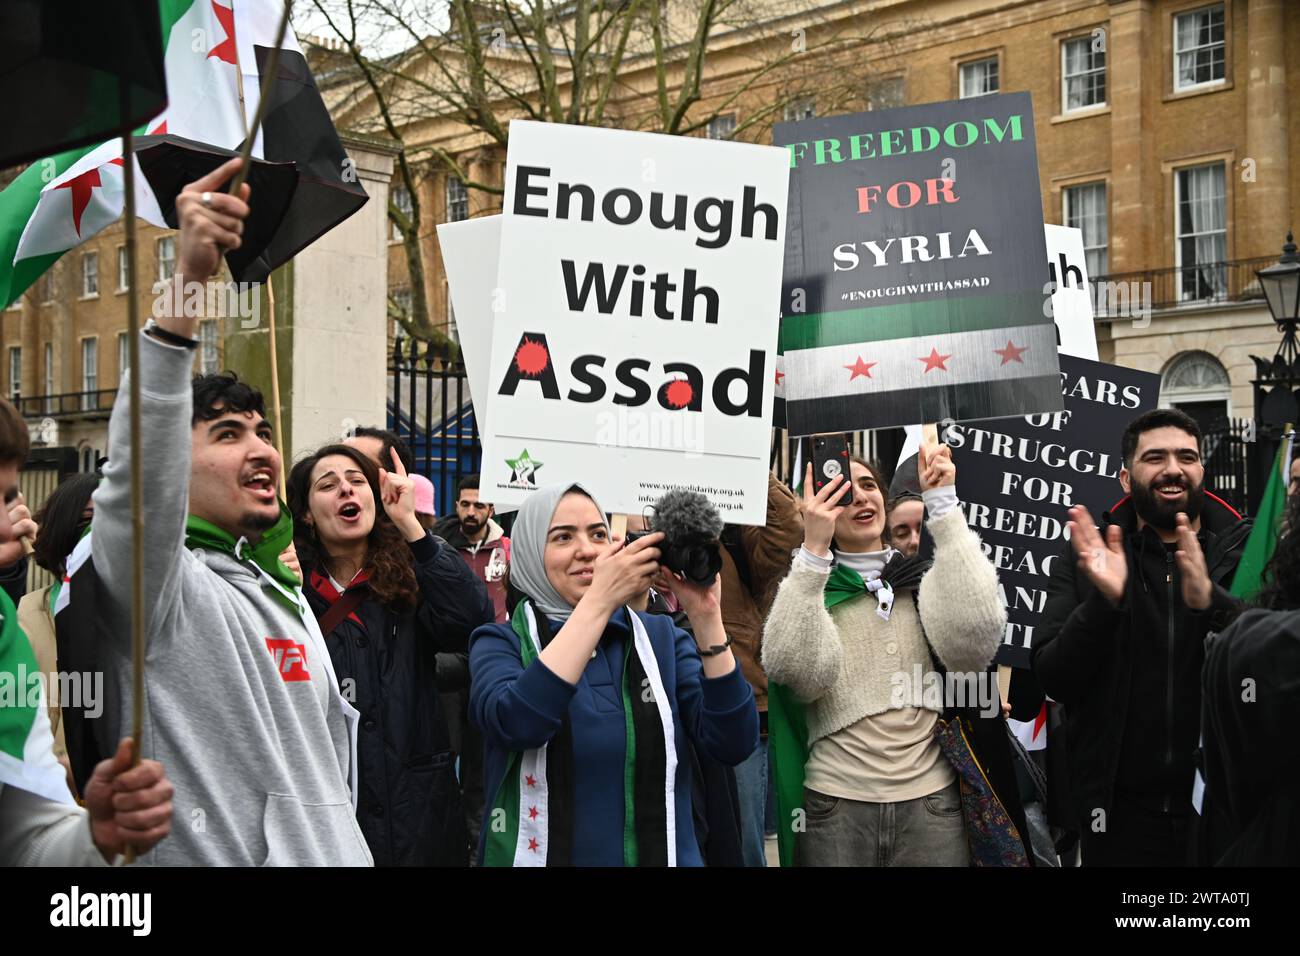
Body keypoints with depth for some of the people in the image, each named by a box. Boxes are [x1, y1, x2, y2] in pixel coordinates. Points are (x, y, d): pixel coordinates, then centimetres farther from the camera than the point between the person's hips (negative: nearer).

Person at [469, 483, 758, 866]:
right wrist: (599, 600, -28)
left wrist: (706, 616, -21)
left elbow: (733, 745, -11)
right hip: (539, 855, -2)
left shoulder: (662, 637, 1)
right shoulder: (500, 643, -5)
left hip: (657, 855, 2)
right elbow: (516, 725, -27)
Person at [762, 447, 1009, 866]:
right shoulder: (808, 587, 4)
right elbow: (798, 672, -15)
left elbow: (972, 646, -13)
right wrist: (814, 550, -20)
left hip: (931, 802, 2)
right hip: (837, 805, -1)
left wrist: (943, 506, -11)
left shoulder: (923, 580, 9)